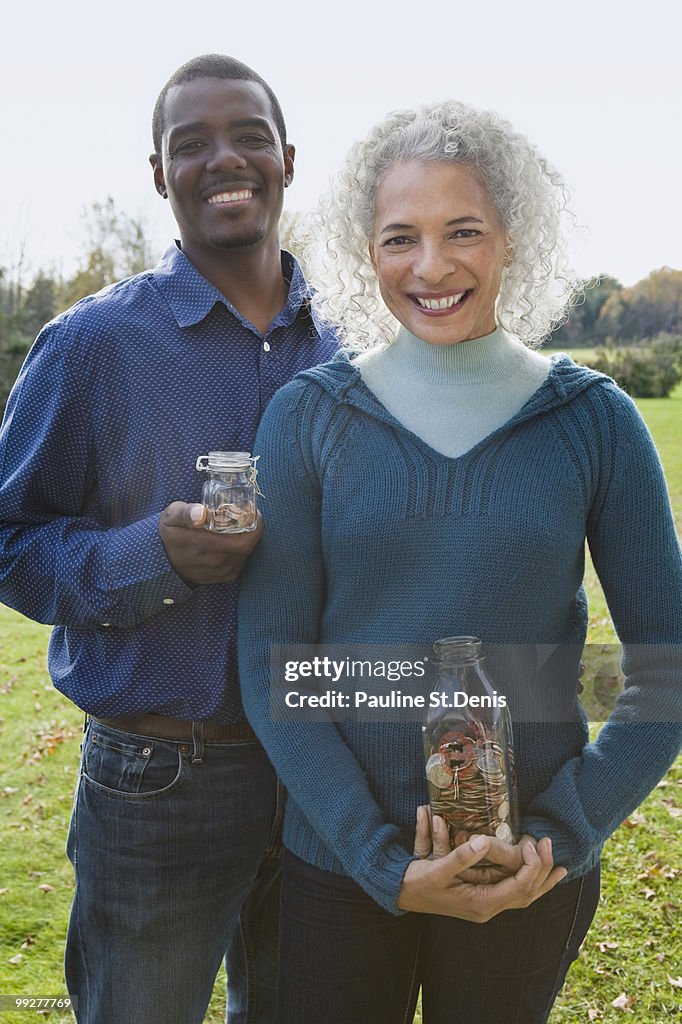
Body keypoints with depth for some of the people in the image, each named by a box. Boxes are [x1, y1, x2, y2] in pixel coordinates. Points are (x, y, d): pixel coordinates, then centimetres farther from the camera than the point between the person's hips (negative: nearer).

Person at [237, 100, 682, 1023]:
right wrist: (383, 860, -12)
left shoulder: (594, 420, -5)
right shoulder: (307, 418, -6)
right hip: (336, 861, 0)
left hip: (531, 877, 1)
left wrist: (564, 835, -10)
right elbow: (271, 666, -6)